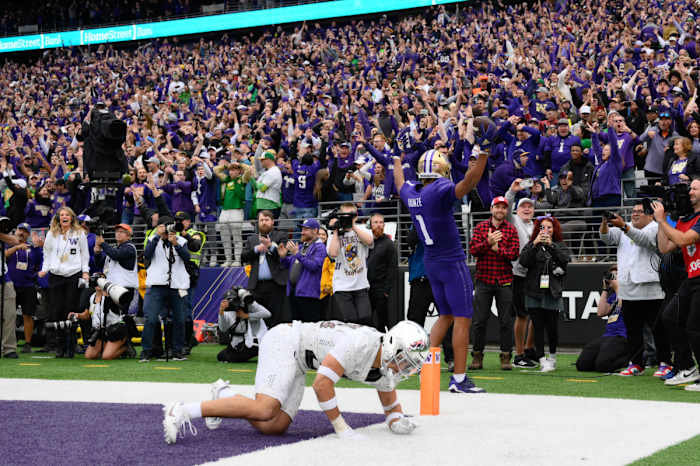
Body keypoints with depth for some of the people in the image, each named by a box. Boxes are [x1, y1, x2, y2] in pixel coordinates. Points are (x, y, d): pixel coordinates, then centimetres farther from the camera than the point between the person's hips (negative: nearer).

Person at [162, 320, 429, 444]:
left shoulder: (387, 371, 2)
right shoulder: (361, 342, -26)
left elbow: (391, 405, 19)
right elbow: (322, 384, -27)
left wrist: (397, 422, -5)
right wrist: (340, 426, -19)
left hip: (297, 364, 9)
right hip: (285, 342, -9)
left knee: (274, 427, -5)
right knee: (264, 410, -28)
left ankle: (225, 396, 16)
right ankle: (183, 412, -25)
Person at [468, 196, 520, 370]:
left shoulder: (511, 229, 7)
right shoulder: (480, 227, 8)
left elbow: (514, 253, -3)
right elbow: (473, 249, -4)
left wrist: (498, 249, -14)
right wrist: (488, 242, -18)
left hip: (505, 281, 0)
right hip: (483, 279, 0)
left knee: (506, 321, 0)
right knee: (480, 320, 1)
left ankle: (506, 357, 7)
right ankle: (477, 356, 10)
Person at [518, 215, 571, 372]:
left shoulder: (560, 245, 10)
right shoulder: (531, 245, 9)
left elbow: (566, 259, -9)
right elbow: (523, 261, -7)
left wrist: (551, 244, -18)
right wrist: (535, 244, -16)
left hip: (552, 293, 0)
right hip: (534, 293, 0)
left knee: (552, 327, 0)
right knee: (538, 327, -2)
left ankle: (553, 356, 23)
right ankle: (542, 360, 2)